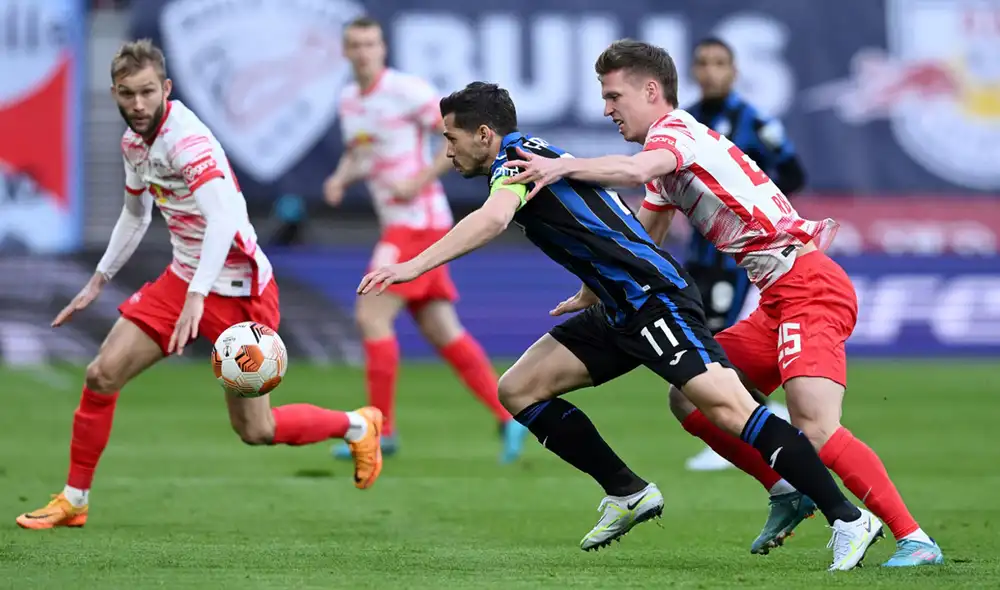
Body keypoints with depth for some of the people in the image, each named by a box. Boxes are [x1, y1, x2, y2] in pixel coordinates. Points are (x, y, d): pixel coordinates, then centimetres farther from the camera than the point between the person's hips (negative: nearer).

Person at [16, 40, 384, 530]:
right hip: (183, 280, 8)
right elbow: (135, 215, 23)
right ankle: (73, 500, 10)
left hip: (236, 290, -8)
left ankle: (358, 426, 24)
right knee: (102, 375, -4)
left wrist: (197, 295, -46)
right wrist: (99, 280, 23)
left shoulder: (186, 139, -25)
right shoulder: (134, 141, 4)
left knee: (256, 431, -2)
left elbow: (223, 219, -38)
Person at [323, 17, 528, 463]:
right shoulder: (349, 102, 13)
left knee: (372, 316, -13)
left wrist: (419, 180, -19)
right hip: (397, 225, 8)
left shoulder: (406, 91, -12)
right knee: (442, 332, 7)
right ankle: (508, 417, 11)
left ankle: (381, 430, -6)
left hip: (419, 221, -8)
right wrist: (341, 177, 6)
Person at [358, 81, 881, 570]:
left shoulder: (515, 156, -9)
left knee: (726, 407, -21)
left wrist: (414, 266, -36)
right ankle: (628, 494, 10)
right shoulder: (534, 155, 21)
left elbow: (492, 219, -31)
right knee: (518, 389, 7)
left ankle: (848, 519, -21)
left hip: (654, 298, -10)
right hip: (620, 311, 10)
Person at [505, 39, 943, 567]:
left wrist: (563, 166, -34)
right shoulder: (667, 165, 24)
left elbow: (634, 169, -30)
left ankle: (914, 539, -21)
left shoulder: (675, 129, -6)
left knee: (816, 429, -23)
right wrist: (588, 297, 36)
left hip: (806, 284, -10)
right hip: (780, 301, 10)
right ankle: (789, 492, 11)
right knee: (690, 398, 7)